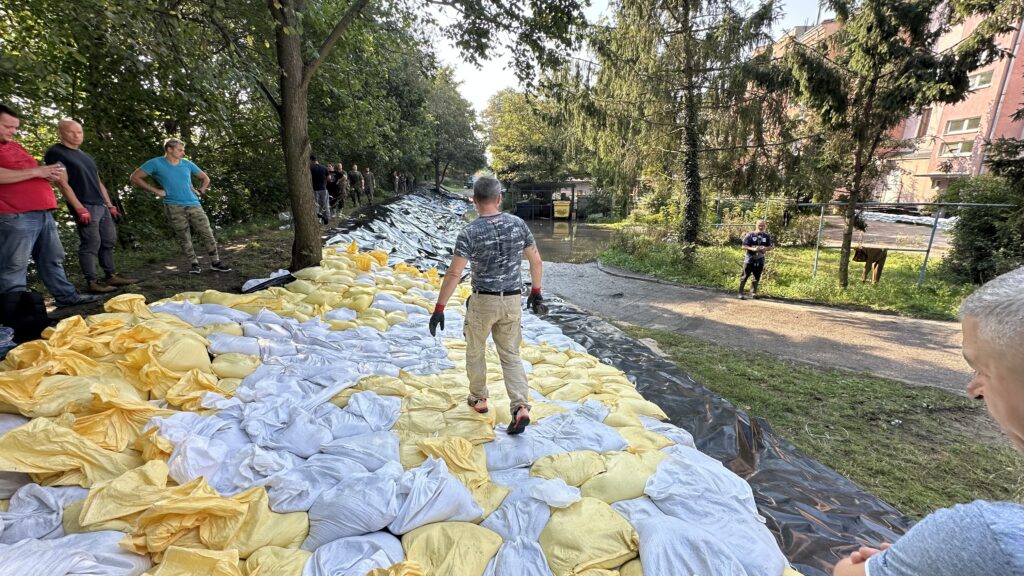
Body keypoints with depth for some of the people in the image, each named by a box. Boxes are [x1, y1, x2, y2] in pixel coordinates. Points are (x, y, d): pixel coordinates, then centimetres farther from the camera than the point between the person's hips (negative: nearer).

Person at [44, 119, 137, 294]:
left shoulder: (86, 156, 21)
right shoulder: (55, 153, -4)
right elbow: (62, 184, -11)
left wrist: (109, 205, 17)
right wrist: (80, 209, -17)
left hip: (101, 206, 8)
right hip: (85, 207, -8)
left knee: (109, 241, 8)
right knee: (91, 244, -8)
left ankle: (111, 276, 15)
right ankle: (92, 282, -2)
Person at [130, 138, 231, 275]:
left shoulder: (187, 164, 10)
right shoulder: (156, 163, -1)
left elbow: (205, 178, 22)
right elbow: (135, 177, 0)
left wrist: (200, 191, 7)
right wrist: (156, 191, -5)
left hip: (194, 205, 3)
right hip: (174, 207, -3)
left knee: (207, 233, -2)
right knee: (184, 238, 1)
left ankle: (215, 262, 5)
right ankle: (194, 264, 9)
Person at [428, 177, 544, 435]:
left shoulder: (469, 232, -13)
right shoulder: (518, 224, -2)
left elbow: (453, 274, -16)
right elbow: (536, 261, 5)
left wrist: (438, 309, -10)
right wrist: (536, 291, 18)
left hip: (483, 301, -3)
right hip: (512, 301, 3)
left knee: (475, 351, 20)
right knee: (510, 355, 13)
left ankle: (479, 398, 36)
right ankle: (520, 408, 0)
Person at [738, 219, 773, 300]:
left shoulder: (767, 236, 4)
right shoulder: (750, 235, -7)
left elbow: (770, 247, 8)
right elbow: (743, 246, -9)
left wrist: (765, 249, -15)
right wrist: (753, 249, -24)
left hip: (760, 260, 4)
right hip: (749, 259, -3)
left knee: (757, 278, 10)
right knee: (745, 276, 0)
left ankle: (754, 292, 24)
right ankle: (740, 293, 6)